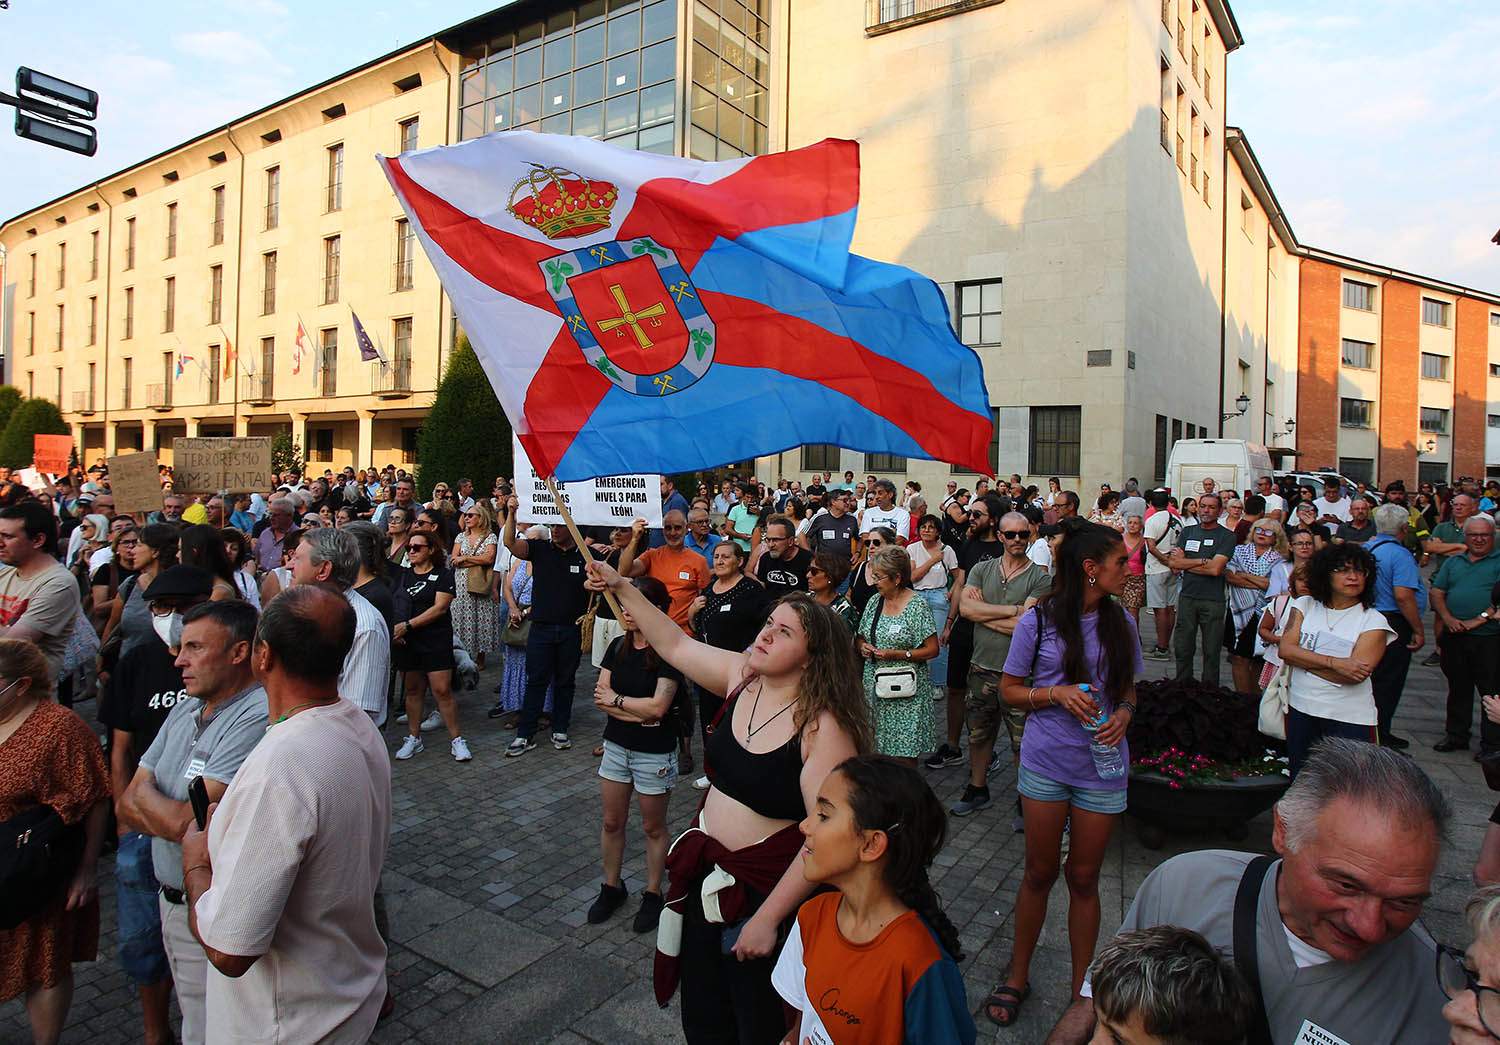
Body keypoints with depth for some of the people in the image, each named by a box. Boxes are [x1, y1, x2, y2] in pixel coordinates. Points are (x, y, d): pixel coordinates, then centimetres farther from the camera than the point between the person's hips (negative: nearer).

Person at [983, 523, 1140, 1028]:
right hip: (1046, 762, -2)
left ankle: (1081, 989, 31)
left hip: (1102, 765, 2)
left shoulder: (1121, 622, 1)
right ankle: (1017, 976, 31)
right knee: (1040, 873, 11)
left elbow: (1128, 689, 13)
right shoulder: (1039, 620, -9)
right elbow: (1009, 689, -2)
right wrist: (1056, 692, -19)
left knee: (1084, 877, 13)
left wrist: (1123, 714, -9)